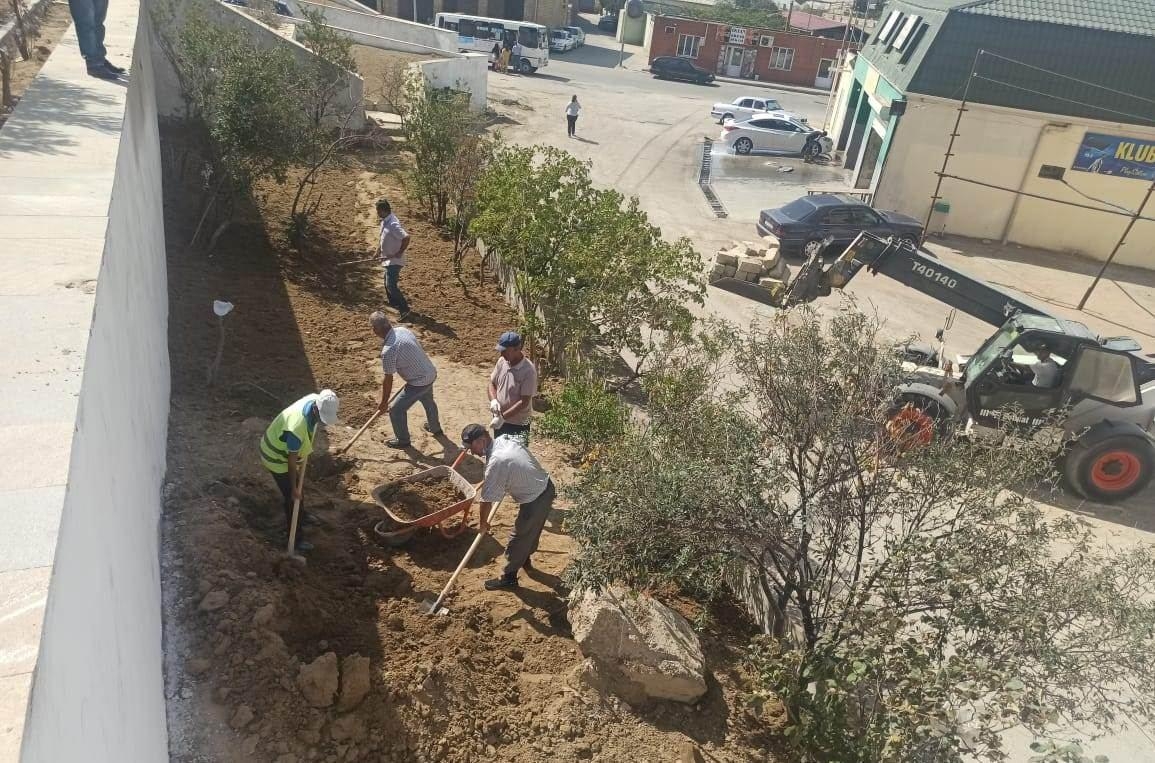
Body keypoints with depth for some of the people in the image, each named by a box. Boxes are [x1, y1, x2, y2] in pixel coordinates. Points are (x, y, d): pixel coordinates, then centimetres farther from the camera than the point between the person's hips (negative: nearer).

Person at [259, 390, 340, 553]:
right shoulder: (297, 428, -43)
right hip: (277, 458, -8)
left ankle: (301, 517, 50)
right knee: (292, 496, 5)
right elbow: (291, 461, -29)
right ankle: (295, 537, 23)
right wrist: (293, 488, -17)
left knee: (298, 485, 26)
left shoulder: (315, 399, -21)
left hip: (288, 451, 8)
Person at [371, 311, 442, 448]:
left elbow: (388, 380, -17)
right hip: (431, 373, 8)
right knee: (428, 401, 35)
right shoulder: (403, 330, -3)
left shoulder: (388, 350, -26)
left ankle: (402, 440, 31)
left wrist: (384, 403, -4)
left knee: (396, 411, 10)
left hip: (419, 382, -8)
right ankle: (435, 427, 59)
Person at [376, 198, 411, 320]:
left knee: (391, 285, -13)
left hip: (394, 260, -10)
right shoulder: (384, 221, 5)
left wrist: (400, 253, -26)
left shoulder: (393, 224, -26)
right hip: (388, 259, 10)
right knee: (387, 282, 23)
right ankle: (393, 302, 41)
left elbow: (406, 237, -35)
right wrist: (379, 248, 16)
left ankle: (404, 309, -10)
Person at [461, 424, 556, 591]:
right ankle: (525, 559, 52)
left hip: (535, 500, -9)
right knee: (532, 530, 30)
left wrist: (484, 523, 1)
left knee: (518, 538, 11)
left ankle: (508, 577, 28)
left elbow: (487, 500, -16)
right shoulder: (504, 439, -2)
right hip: (546, 488, 9)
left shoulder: (496, 462, -27)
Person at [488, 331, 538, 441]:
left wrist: (503, 417, -26)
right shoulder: (502, 361, -4)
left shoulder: (528, 371, -24)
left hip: (518, 424, -6)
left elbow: (524, 402, -24)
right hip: (499, 419, 6)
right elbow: (492, 383, 7)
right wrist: (493, 400, -13)